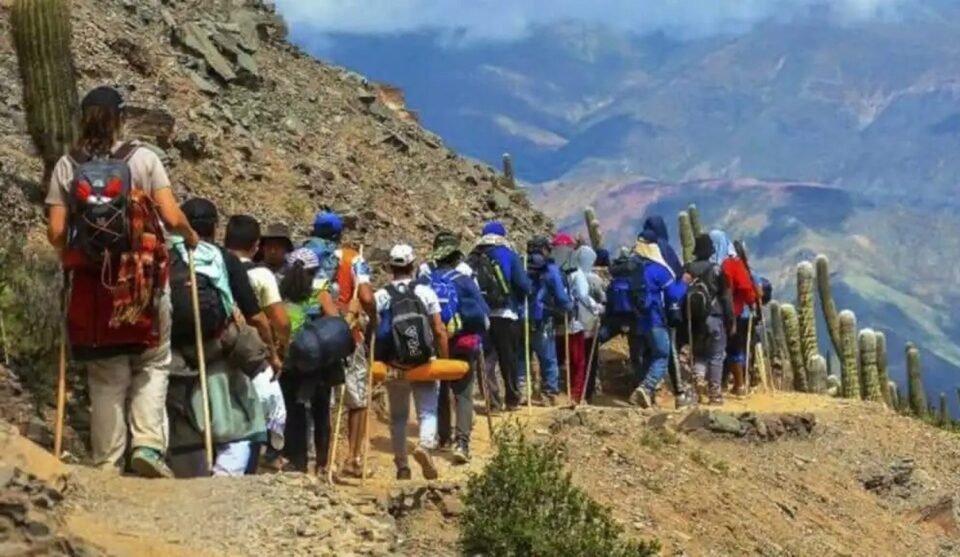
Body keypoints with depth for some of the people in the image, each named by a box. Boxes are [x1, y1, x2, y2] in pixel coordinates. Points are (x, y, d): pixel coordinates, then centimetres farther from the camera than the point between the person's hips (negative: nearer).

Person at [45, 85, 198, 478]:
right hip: (143, 278, -1)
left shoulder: (67, 166, 3)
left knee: (106, 375, 8)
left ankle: (107, 464, 5)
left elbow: (56, 232, -1)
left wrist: (69, 253, 21)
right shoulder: (143, 158, -1)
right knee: (152, 363, 11)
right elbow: (171, 219, -7)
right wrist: (190, 236, 15)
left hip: (91, 281, 2)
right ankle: (148, 444, -6)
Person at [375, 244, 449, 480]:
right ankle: (425, 445, -26)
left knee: (398, 415, 13)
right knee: (427, 411, 2)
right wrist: (445, 361, 4)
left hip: (392, 364, 1)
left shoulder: (380, 297, -1)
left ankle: (402, 466, 15)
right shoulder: (426, 293, -2)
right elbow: (439, 330, -3)